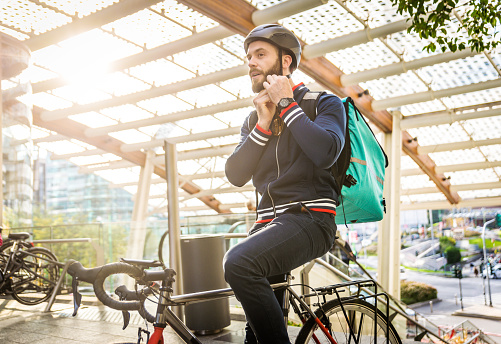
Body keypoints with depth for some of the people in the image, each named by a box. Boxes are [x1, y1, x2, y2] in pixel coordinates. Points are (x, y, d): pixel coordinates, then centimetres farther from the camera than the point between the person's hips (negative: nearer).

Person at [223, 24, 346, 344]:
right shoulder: (253, 121, 20)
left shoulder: (324, 103, 3)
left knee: (239, 262, -32)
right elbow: (236, 175, 5)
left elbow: (325, 153, -19)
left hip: (310, 218, -6)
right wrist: (264, 123, -4)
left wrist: (286, 104, -10)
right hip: (269, 221, 7)